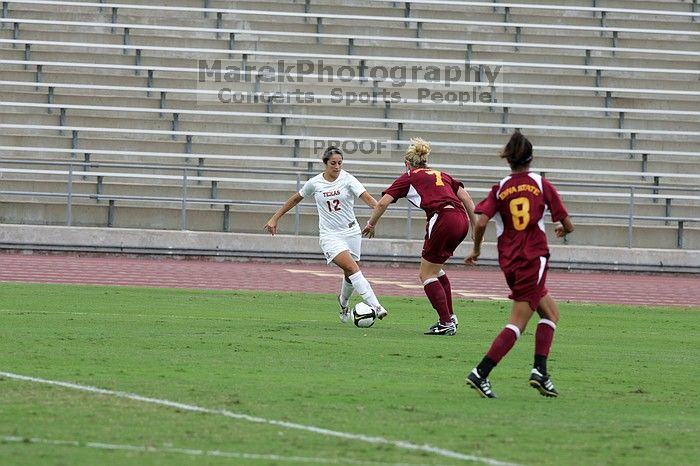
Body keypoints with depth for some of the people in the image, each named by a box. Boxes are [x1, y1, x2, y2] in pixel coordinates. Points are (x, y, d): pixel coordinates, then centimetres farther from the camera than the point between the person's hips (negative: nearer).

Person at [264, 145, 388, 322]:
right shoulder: (315, 183, -1)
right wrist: (275, 218, 17)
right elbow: (296, 199, 15)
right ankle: (375, 306, -27)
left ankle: (343, 302, 41)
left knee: (350, 274, 9)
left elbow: (366, 197, -19)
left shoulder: (347, 180, -6)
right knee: (352, 268, -21)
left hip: (351, 232, 1)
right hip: (330, 235, -1)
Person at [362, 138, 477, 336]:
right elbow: (466, 197, 17)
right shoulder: (441, 175, 28)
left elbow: (382, 203, 9)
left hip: (442, 220, -6)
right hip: (461, 220, 6)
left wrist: (371, 224, 24)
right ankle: (450, 317, 22)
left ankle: (446, 323, -3)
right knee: (434, 268, 25)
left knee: (426, 275, 6)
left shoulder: (409, 177, 14)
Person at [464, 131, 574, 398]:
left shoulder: (499, 190, 4)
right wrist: (563, 230, 27)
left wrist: (476, 250, 7)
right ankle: (481, 373, -15)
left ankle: (540, 371, 7)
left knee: (550, 313, 18)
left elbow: (481, 223, -9)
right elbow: (567, 225, 4)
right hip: (534, 259, -4)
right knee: (517, 325, -4)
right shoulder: (541, 185, 1)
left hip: (509, 262, 4)